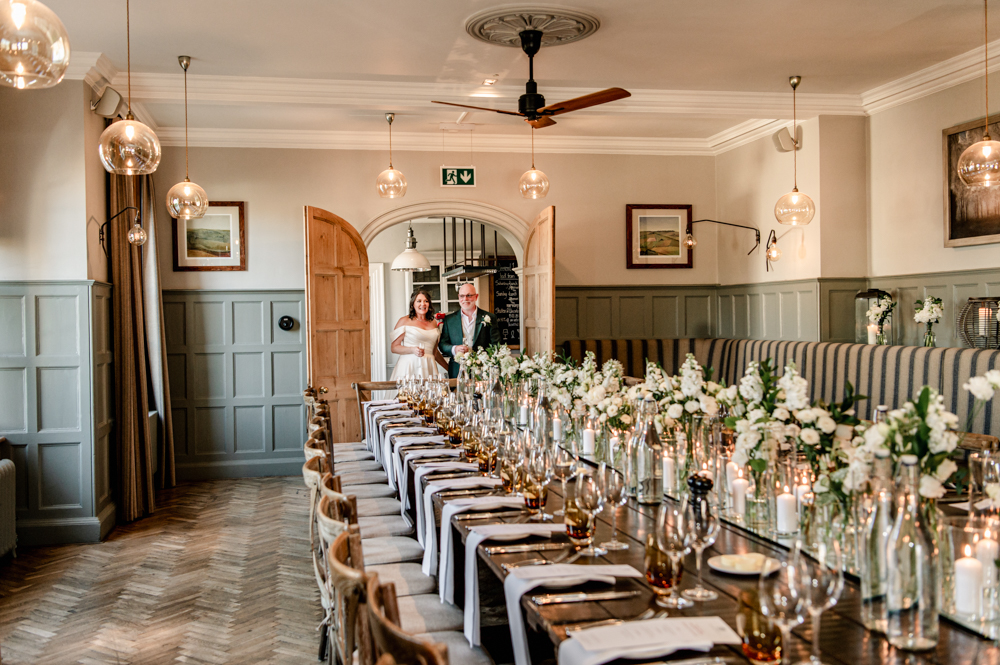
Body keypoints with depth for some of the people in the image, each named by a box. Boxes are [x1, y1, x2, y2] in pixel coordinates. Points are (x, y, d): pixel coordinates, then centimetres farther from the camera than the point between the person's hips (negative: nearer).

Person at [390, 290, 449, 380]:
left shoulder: (433, 323, 17)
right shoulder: (404, 321, 3)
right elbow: (394, 347, -1)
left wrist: (449, 368, 26)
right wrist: (412, 350, -16)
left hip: (428, 368, 4)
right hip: (409, 367, -4)